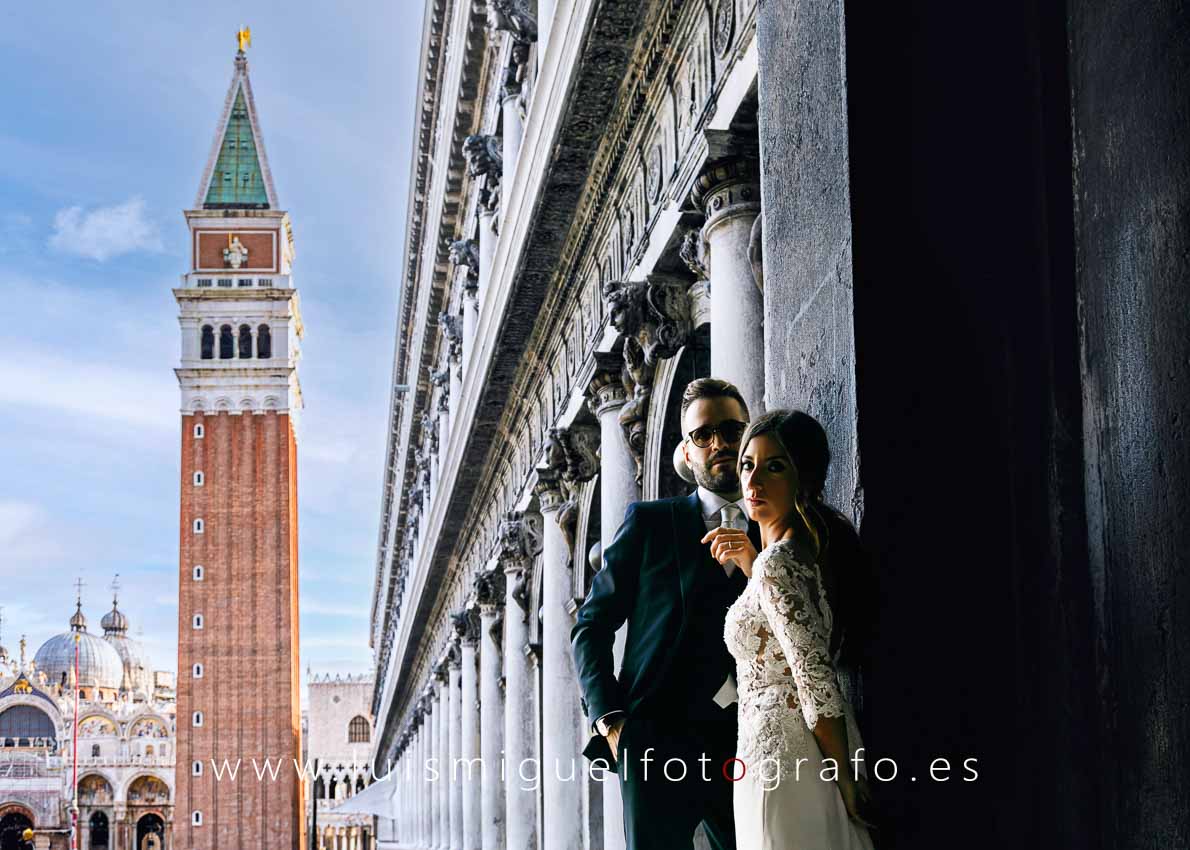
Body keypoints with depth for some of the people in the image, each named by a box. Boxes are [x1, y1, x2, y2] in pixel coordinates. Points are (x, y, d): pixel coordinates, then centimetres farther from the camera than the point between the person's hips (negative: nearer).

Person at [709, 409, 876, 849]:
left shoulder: (776, 563, -17)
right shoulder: (802, 550, 10)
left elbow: (817, 681, -20)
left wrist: (846, 782, -13)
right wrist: (749, 563, 18)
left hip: (781, 760, -9)